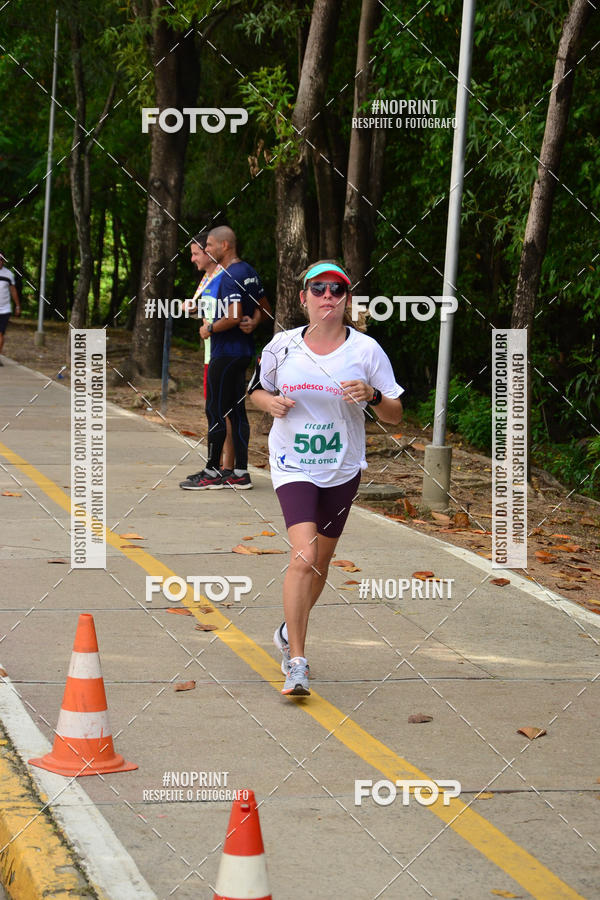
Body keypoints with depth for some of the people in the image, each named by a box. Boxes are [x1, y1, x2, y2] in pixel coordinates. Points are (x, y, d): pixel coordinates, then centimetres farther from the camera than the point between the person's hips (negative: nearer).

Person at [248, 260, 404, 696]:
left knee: (321, 562, 14)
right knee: (304, 556, -19)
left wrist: (372, 395, -21)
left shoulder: (366, 349, -4)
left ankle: (290, 632, 42)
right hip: (293, 466, -2)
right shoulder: (282, 346, -3)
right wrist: (270, 402, -8)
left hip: (342, 470, 2)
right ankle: (297, 663, -15)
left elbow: (395, 415, 0)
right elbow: (257, 389, 14)